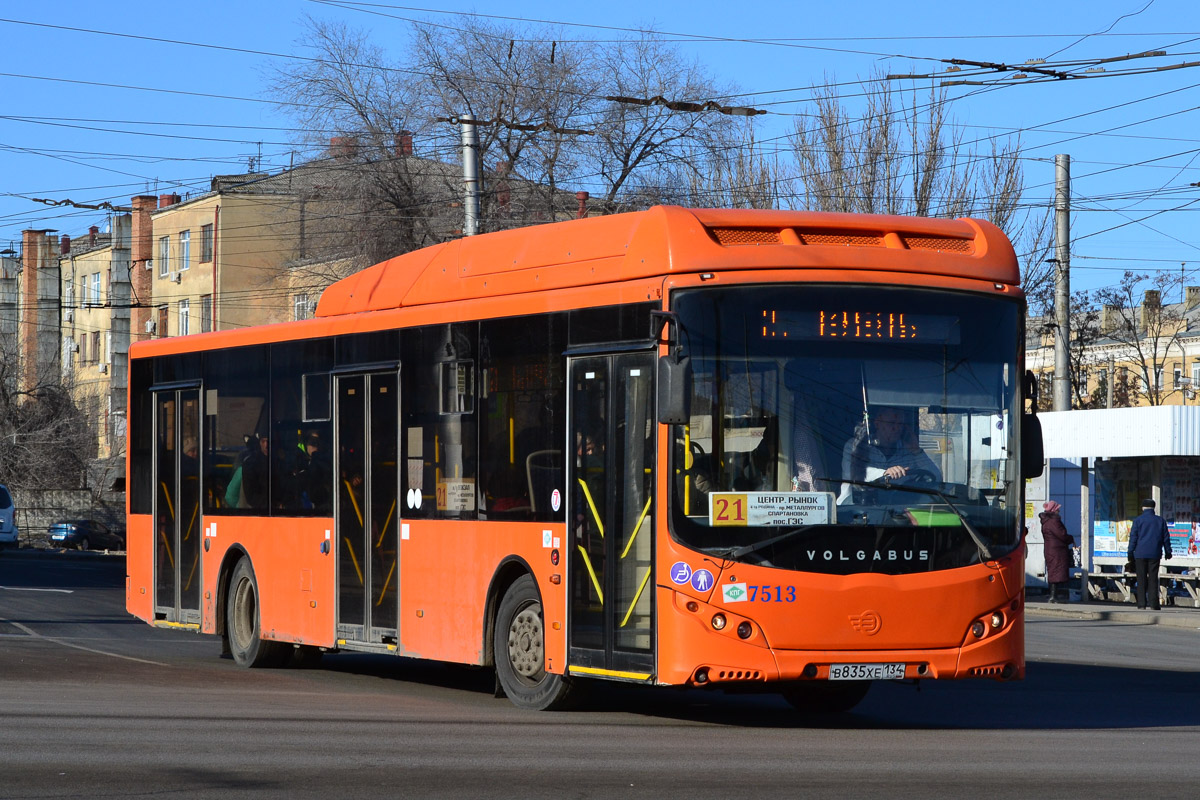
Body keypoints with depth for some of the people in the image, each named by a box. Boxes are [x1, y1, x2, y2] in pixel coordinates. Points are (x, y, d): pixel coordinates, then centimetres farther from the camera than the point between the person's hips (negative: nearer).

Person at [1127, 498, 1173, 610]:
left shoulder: (1138, 520, -1)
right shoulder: (1160, 520, 6)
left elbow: (1133, 537, -4)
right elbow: (1166, 538, 11)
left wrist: (1130, 553, 0)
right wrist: (1168, 552, 21)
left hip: (1140, 554, -1)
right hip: (1154, 554, 1)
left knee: (1141, 579, 2)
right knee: (1153, 578, 2)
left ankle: (1141, 603, -2)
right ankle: (1154, 603, -4)